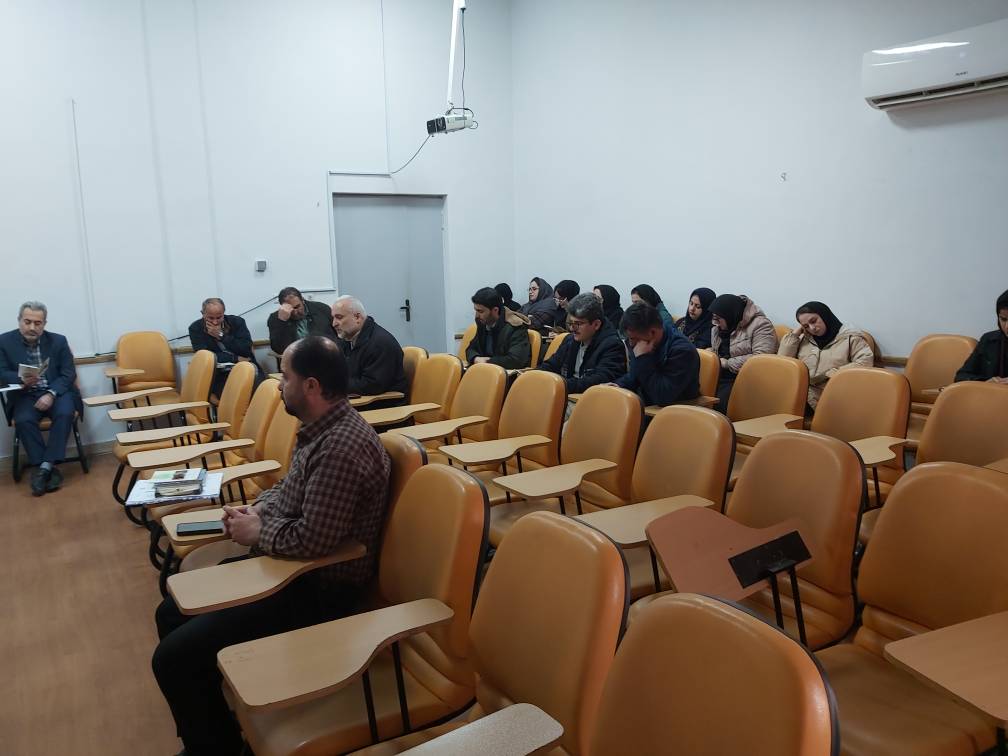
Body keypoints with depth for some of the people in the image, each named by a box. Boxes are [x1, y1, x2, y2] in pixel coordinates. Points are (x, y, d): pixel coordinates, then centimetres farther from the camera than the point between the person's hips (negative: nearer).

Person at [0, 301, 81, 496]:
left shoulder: (58, 341, -1)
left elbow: (69, 374, -2)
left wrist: (51, 394, -19)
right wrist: (22, 380, -24)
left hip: (56, 391, 0)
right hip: (25, 395, 1)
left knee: (65, 413, -31)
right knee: (23, 420, -29)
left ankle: (45, 466, -25)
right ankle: (45, 468, -20)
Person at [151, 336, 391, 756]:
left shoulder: (342, 446, -28)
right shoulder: (319, 427, 4)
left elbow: (312, 540, -30)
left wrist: (257, 533, -13)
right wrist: (255, 509, 0)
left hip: (318, 589, -10)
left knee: (173, 658, -11)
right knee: (172, 614, 17)